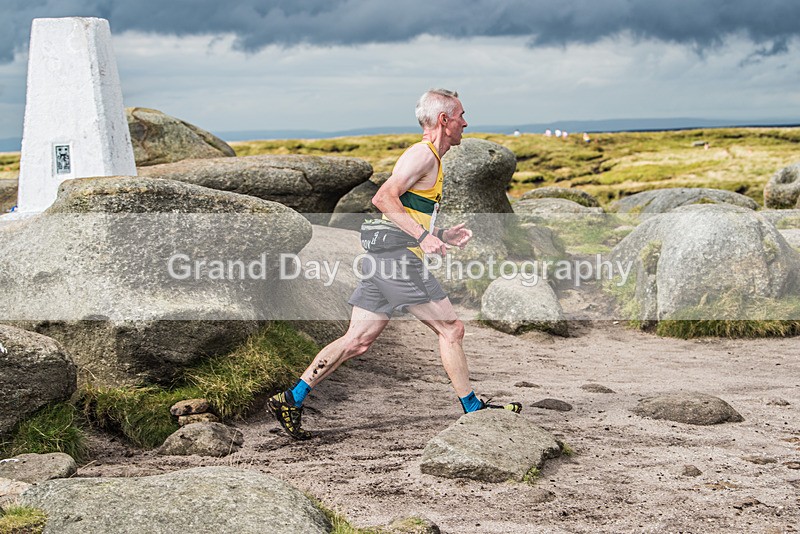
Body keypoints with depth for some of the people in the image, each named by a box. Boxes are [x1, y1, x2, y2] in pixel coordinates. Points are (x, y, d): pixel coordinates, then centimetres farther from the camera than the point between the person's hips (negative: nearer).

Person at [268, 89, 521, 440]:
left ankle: (292, 400, 4)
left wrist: (442, 236, 20)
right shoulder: (423, 154, -8)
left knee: (357, 341, 6)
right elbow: (383, 198, -21)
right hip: (399, 257, -10)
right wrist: (424, 236, -24)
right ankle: (472, 409, 11)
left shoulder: (430, 159, 24)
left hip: (383, 258, 10)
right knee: (451, 330, 1)